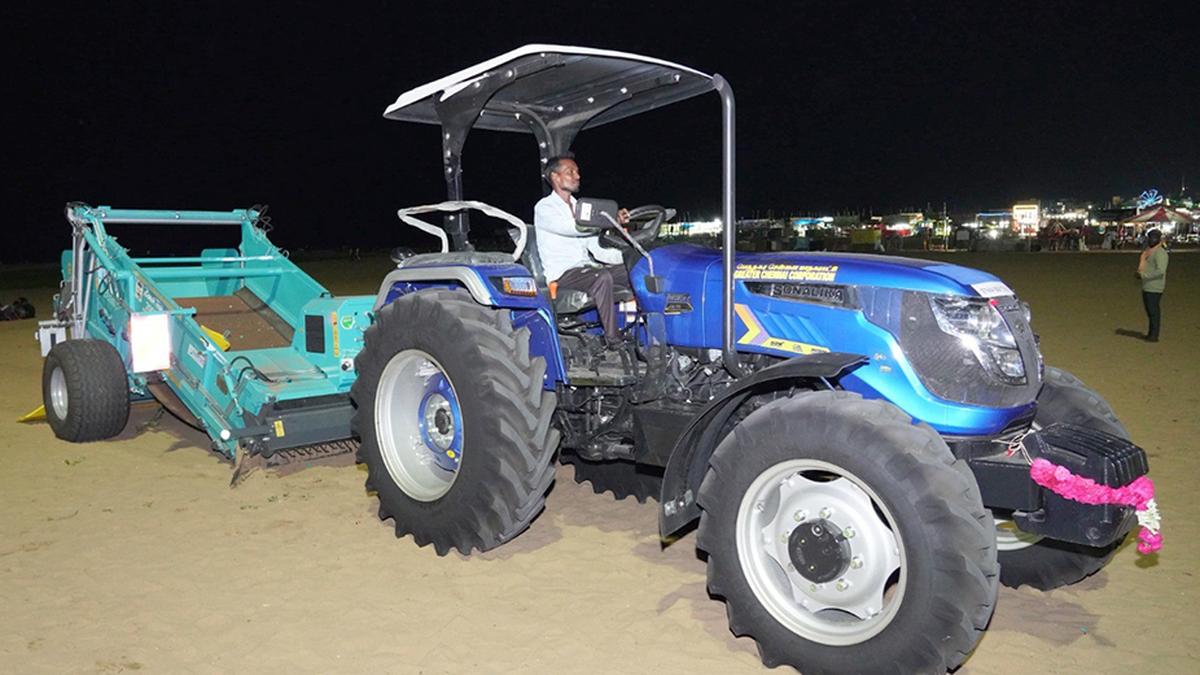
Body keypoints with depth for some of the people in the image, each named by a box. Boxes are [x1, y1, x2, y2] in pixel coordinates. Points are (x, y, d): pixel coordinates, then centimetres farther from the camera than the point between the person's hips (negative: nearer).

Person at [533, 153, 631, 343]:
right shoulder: (544, 208, -2)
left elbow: (596, 249, 13)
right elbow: (572, 228, -22)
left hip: (587, 268, 7)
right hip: (562, 274, -7)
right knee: (603, 277, -35)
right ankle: (613, 342, -35)